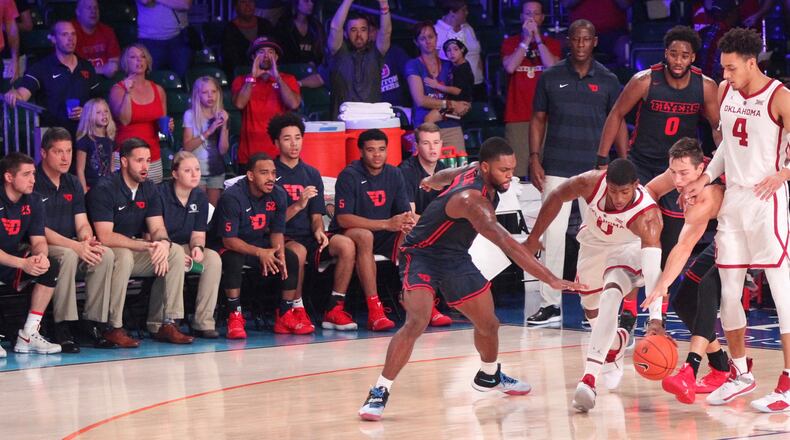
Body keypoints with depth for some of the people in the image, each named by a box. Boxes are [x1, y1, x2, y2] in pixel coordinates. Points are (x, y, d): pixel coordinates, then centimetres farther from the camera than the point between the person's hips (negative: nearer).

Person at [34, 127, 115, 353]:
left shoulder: (73, 184, 13)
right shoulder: (33, 183, -10)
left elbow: (82, 224, 8)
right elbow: (38, 230, -18)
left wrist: (87, 240, -17)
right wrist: (76, 246, -27)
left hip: (71, 247, 7)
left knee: (106, 255, -20)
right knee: (67, 256, -37)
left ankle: (93, 324, -17)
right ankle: (63, 330, -33)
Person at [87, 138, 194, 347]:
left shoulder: (149, 189, 5)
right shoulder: (104, 190, -18)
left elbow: (157, 228, 1)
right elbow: (105, 237, -25)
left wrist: (163, 243, -25)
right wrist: (147, 246, -30)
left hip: (135, 249, 7)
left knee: (176, 252, -12)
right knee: (124, 256, -38)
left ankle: (167, 324, -13)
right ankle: (113, 328, -30)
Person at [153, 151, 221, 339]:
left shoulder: (200, 197, 5)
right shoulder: (160, 193, -14)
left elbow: (198, 234, 7)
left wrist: (197, 247, -18)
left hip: (185, 248, 6)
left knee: (213, 258, -22)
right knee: (174, 264, -38)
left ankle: (203, 322, -21)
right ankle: (156, 323, -25)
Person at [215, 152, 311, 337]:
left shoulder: (278, 195, -6)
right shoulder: (232, 197, -24)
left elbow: (277, 232, 2)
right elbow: (229, 239, -25)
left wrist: (280, 253, -20)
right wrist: (260, 253, -37)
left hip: (260, 243, 6)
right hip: (230, 247, -6)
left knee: (291, 259, -16)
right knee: (234, 261, -37)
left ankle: (285, 316, -8)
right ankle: (234, 317, -30)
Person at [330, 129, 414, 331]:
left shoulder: (394, 174, 4)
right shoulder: (349, 176, -13)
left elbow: (405, 212, 4)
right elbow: (343, 218, -22)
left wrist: (409, 221, -24)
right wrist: (386, 224, -29)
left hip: (383, 237, 5)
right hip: (347, 234, -5)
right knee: (364, 236, -38)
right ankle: (374, 310, -43)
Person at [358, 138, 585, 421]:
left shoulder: (475, 173, -8)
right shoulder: (473, 200, -36)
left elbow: (446, 175, 17)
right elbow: (509, 246, -44)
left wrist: (432, 182, 42)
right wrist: (551, 280, -48)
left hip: (456, 259, 9)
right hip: (422, 257, -9)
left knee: (488, 324, 17)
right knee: (417, 322, -30)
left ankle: (489, 377, 46)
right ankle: (379, 393, -21)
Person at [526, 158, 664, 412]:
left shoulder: (647, 215, -40)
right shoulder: (591, 183, -32)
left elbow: (654, 269, -49)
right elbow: (556, 198, -11)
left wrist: (655, 319, -58)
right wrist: (534, 238, -4)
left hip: (629, 248, -4)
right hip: (594, 243, 4)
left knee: (611, 294, -31)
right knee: (591, 307, 17)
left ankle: (590, 378, -36)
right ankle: (615, 345, 53)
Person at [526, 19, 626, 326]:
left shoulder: (608, 80, 6)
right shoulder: (551, 77, 5)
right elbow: (538, 119, 8)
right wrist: (534, 159, -1)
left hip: (594, 168, 0)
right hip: (556, 168, 0)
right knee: (552, 235, -3)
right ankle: (550, 304, 1)